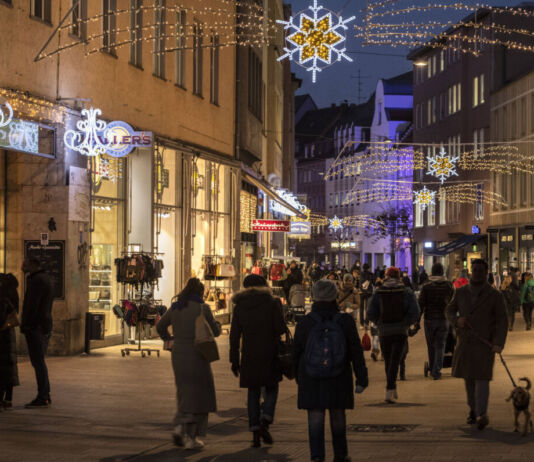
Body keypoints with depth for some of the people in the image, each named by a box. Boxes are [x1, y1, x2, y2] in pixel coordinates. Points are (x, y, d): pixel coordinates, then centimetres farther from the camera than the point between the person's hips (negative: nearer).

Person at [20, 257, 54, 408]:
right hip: (46, 327, 10)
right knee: (40, 362, 14)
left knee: (38, 362, -9)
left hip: (35, 327, -10)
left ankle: (42, 398, -9)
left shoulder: (36, 280, -13)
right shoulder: (46, 279, 17)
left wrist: (24, 325, -16)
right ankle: (46, 396, 15)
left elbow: (32, 305, -20)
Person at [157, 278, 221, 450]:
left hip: (178, 355, 5)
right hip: (196, 355, -5)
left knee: (184, 393, 20)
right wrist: (218, 326, 21)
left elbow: (160, 326, 18)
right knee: (198, 395, 4)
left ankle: (179, 427, 3)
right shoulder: (202, 308, -8)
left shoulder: (175, 307, 6)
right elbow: (214, 331, -2)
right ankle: (191, 437, 0)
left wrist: (169, 339, 34)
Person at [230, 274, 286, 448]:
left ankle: (255, 432, 3)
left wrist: (234, 360, 7)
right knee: (271, 389, 13)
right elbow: (280, 329, -10)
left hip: (249, 356, 2)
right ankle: (265, 422, -9)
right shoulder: (272, 304, -3)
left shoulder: (239, 307, 5)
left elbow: (234, 335, 3)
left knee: (253, 393, 10)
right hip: (269, 354, -2)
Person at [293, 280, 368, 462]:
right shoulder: (346, 322, -7)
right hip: (339, 378, 1)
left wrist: (298, 376, 19)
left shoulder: (304, 323, -5)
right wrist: (361, 378, -3)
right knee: (338, 415, 14)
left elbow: (296, 353, 4)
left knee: (315, 416, 0)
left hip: (311, 379, -1)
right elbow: (356, 353, -7)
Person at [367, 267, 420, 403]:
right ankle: (389, 392, -15)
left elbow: (370, 314, -4)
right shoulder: (407, 292, -1)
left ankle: (393, 389, 27)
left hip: (384, 332, 1)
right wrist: (406, 323, 7)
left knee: (388, 362, 15)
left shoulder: (379, 292, 0)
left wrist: (380, 323, 11)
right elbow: (415, 313, -8)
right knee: (395, 362, -2)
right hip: (401, 332, -1)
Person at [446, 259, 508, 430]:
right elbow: (450, 310, 16)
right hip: (465, 343, 4)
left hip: (485, 343, -4)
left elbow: (502, 321, -4)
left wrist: (499, 343, -16)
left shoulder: (495, 295, -2)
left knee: (482, 378, -13)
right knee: (469, 378, 10)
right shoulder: (461, 292, 7)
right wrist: (457, 320, -8)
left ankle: (482, 414, -19)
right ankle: (473, 410, 25)